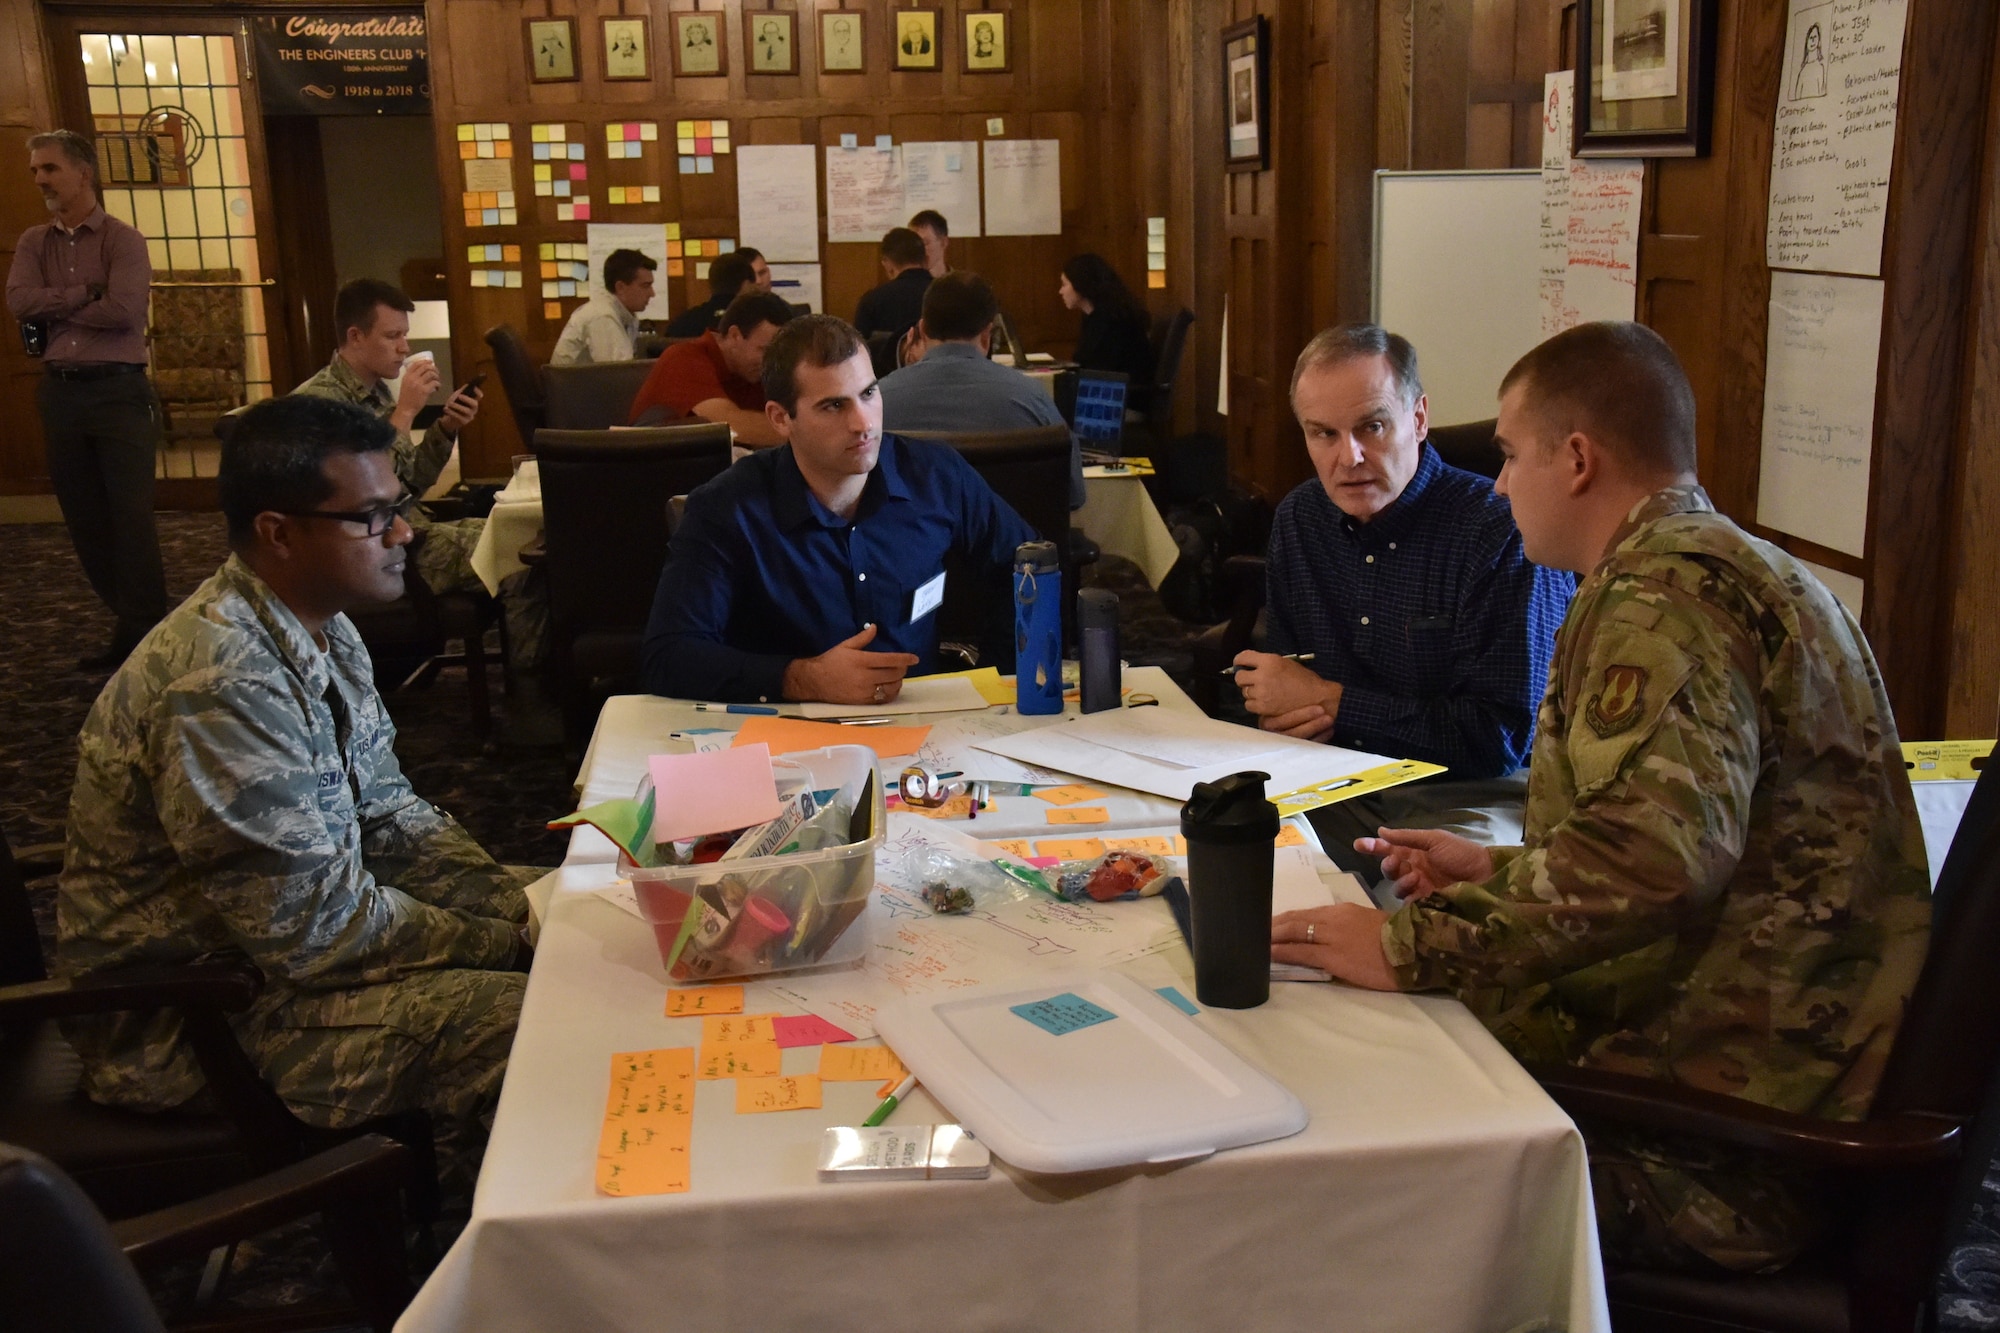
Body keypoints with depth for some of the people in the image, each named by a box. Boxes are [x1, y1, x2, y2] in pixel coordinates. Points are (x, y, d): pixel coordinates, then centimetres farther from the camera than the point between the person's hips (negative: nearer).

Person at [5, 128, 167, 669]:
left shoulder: (123, 240, -3)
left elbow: (125, 310, -18)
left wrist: (55, 311, -4)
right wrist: (88, 292, -11)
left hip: (119, 391, -6)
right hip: (61, 394, 6)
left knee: (131, 517, -7)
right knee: (84, 519, 9)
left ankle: (144, 636, -1)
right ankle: (133, 621, 20)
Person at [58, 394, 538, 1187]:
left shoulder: (324, 629, 2)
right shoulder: (223, 685, -29)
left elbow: (387, 813, 8)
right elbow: (316, 932, -26)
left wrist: (525, 905, -5)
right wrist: (504, 942, -17)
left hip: (280, 931, 10)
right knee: (520, 1021, -22)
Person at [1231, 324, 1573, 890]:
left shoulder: (1505, 534, -15)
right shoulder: (1298, 519, 7)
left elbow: (1503, 739, -18)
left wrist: (1327, 700, -14)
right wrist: (1281, 713, -10)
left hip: (1466, 800, -6)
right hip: (1337, 790, 6)